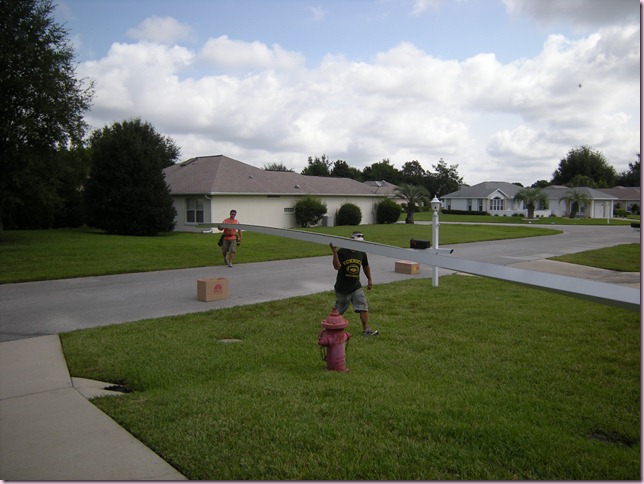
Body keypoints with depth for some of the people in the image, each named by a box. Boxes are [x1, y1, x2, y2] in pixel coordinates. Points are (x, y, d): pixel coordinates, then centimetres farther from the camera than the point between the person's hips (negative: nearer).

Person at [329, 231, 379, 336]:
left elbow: (366, 266, 19)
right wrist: (335, 253, -35)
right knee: (339, 310, 11)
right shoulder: (342, 252, -14)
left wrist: (369, 280, 24)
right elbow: (337, 267, -25)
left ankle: (366, 329, -3)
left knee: (363, 307, -8)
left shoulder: (362, 253, 1)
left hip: (356, 287, 4)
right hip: (342, 288, -3)